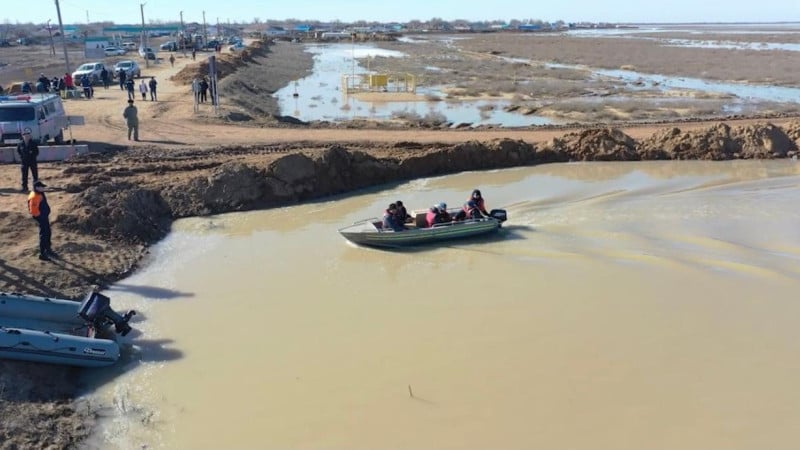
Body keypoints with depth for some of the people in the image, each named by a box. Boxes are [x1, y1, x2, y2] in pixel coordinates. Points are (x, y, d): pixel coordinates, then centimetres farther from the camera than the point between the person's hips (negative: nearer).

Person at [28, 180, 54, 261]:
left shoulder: (40, 194, 6)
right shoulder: (34, 197, -25)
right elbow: (33, 210, -26)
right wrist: (39, 217, -17)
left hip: (45, 216, 10)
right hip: (41, 218, -10)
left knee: (48, 233, 21)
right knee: (43, 235, -2)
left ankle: (48, 250, 37)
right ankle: (42, 254, 7)